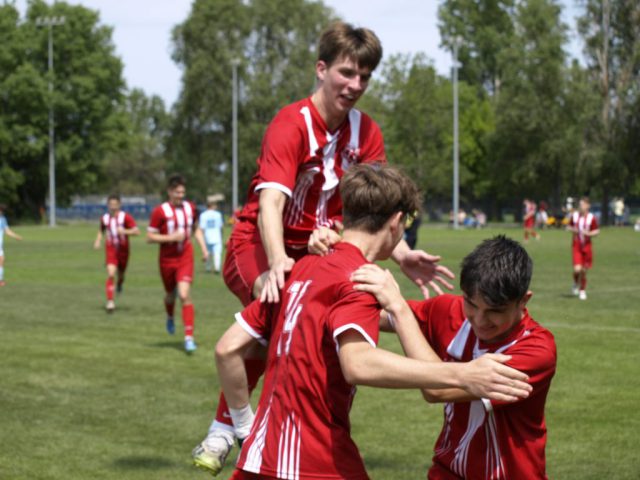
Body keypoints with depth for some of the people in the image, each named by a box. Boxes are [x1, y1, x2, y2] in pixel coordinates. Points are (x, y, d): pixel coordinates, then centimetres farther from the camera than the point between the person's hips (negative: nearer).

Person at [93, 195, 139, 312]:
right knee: (111, 274, -17)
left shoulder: (125, 217, -10)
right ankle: (110, 301, -18)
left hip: (123, 250, 0)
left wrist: (125, 231, -30)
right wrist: (98, 241, 4)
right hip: (110, 250, 0)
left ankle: (119, 284, 55)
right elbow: (101, 230, 21)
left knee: (121, 274, 16)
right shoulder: (104, 218, 2)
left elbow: (137, 231, -15)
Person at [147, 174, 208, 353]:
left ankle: (189, 336, -15)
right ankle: (170, 317, 51)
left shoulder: (190, 208, 1)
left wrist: (203, 248, 8)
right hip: (167, 259, -1)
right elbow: (150, 237, -11)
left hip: (185, 259, 1)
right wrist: (171, 238, -21)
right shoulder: (160, 211, -11)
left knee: (184, 295, -14)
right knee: (170, 294, 16)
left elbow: (196, 229, 18)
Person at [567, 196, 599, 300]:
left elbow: (597, 231, 1)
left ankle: (582, 291, 25)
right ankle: (576, 283, 17)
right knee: (577, 269, -15)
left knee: (584, 270, 6)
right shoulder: (574, 216, 0)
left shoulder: (592, 218, -6)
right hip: (576, 246, 0)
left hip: (587, 246, 0)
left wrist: (589, 233, -17)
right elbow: (569, 227, 14)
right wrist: (572, 230, -8)